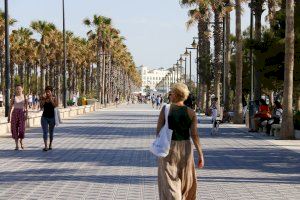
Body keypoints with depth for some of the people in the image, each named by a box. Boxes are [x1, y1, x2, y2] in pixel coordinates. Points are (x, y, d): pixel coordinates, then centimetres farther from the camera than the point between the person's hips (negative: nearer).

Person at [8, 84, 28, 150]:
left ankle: (21, 141, 19)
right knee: (15, 129, -1)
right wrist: (9, 116, -1)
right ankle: (17, 145, 7)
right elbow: (11, 107, 3)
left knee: (22, 129, -9)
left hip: (22, 113, -1)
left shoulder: (24, 97, 2)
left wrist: (26, 115, -11)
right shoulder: (13, 97, 2)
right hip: (15, 113, 1)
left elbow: (26, 107, 1)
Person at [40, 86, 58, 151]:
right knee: (45, 132, -10)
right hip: (44, 117, 0)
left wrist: (51, 99, -22)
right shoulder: (43, 98, 1)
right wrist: (43, 99, -18)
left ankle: (50, 145, 26)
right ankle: (46, 146, -16)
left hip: (52, 117, 0)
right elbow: (41, 107, -10)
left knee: (51, 132, 11)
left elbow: (55, 106, -17)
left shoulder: (54, 98, -2)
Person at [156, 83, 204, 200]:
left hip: (168, 148, -2)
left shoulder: (165, 109, -9)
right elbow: (194, 135, -9)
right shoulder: (191, 113, -5)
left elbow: (158, 131, -7)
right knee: (186, 181, 21)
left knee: (169, 182, 1)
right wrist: (200, 154, -5)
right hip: (185, 149, 2)